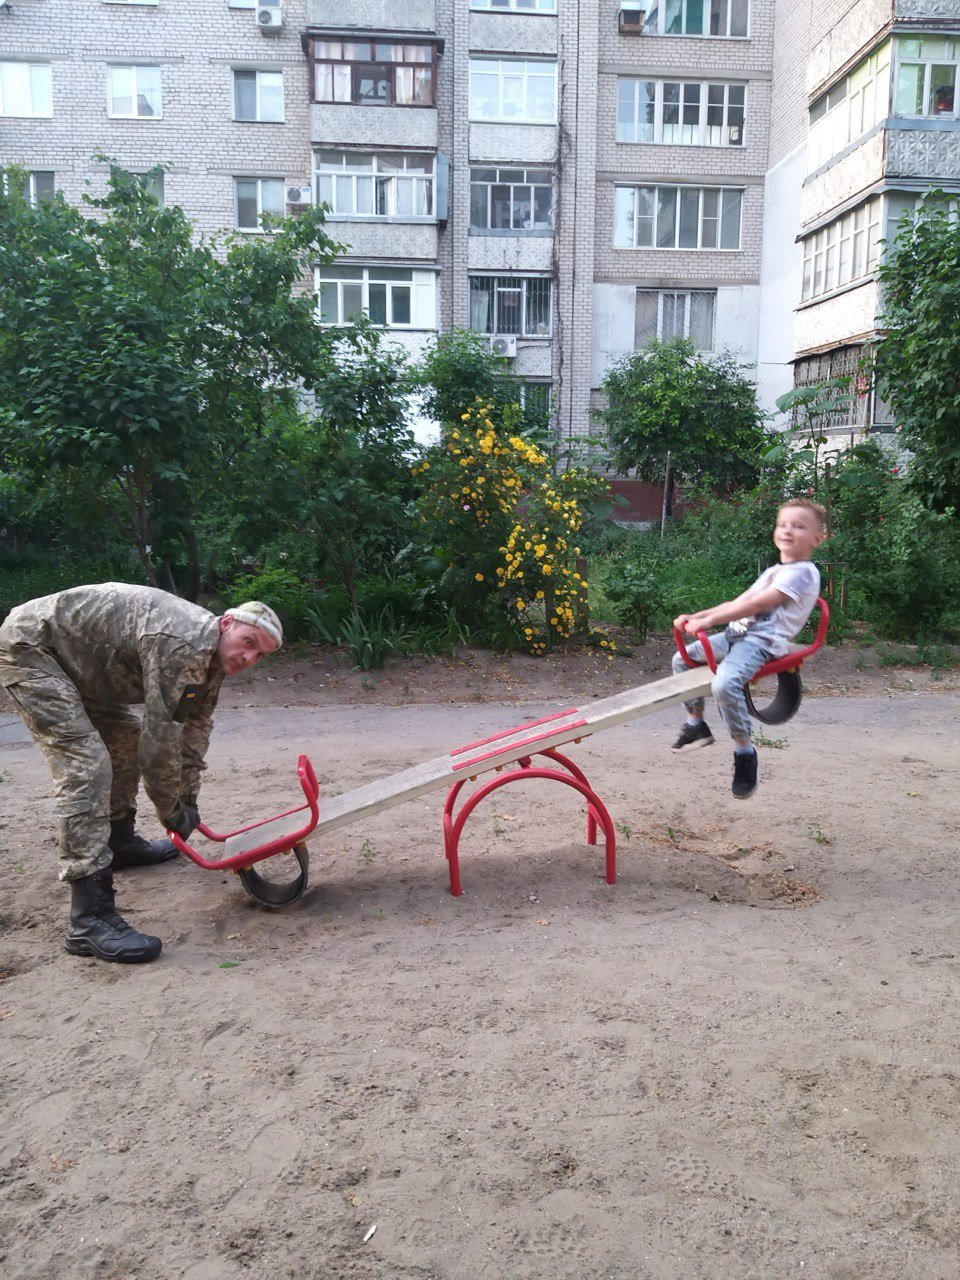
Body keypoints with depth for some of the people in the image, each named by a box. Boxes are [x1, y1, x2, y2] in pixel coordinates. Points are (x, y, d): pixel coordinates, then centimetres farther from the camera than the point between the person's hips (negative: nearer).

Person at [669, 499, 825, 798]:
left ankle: (744, 751, -16)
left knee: (725, 683, -34)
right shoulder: (773, 572, 23)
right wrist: (696, 617, 10)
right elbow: (738, 602, 21)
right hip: (737, 634, 10)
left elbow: (756, 605, -18)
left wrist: (708, 620, -20)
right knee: (682, 659, 13)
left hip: (762, 641, -10)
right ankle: (696, 725, 25)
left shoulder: (803, 572, -9)